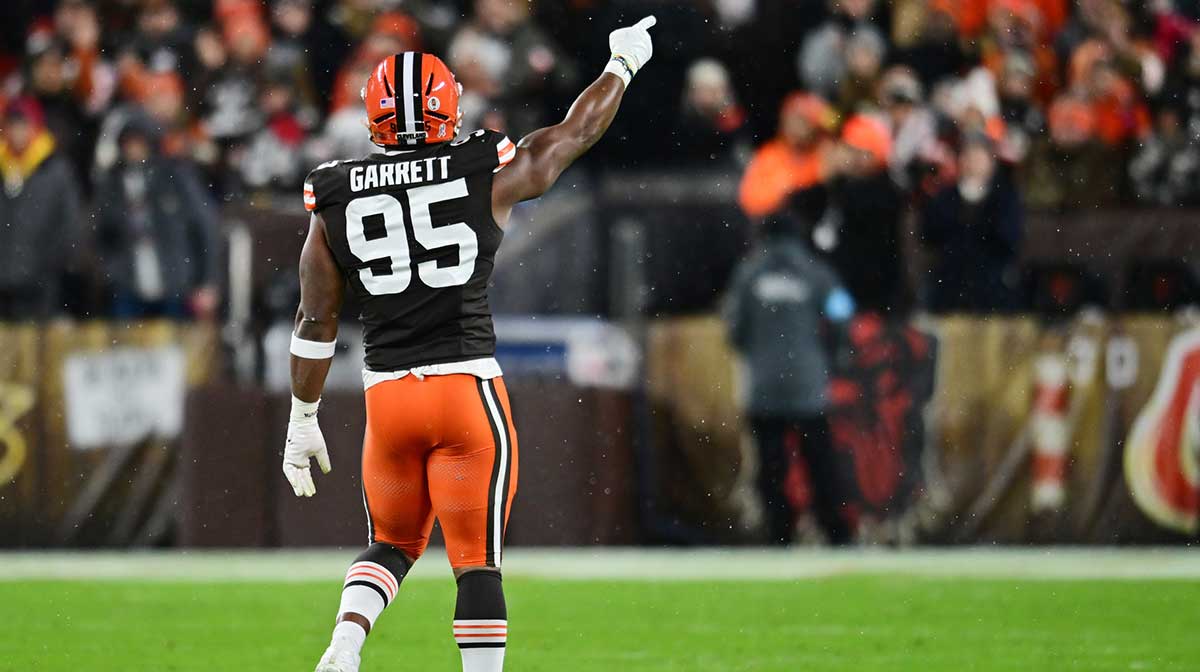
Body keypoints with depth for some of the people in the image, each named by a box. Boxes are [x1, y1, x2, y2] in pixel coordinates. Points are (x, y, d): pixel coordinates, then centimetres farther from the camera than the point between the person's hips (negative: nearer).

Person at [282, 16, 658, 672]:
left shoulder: (336, 202, 3)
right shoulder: (488, 177, -3)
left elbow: (315, 321, 7)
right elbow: (576, 131, 13)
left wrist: (302, 420, 15)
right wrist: (623, 62, 31)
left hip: (387, 394, 3)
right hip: (469, 389, -3)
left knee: (393, 543, 19)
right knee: (478, 561, 3)